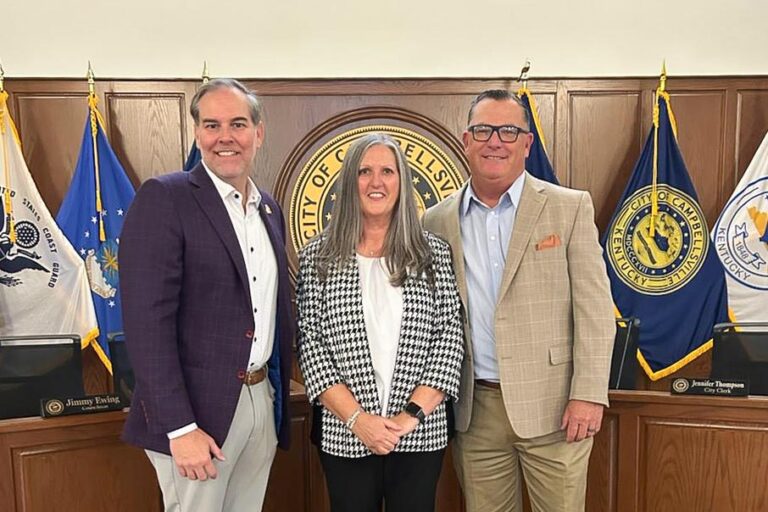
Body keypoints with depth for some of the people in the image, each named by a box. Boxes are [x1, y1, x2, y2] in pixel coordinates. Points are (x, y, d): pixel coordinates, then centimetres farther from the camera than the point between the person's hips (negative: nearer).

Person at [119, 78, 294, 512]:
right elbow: (147, 321, -16)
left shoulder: (270, 209, 10)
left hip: (264, 401, 6)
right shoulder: (164, 199, -11)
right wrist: (180, 427, -18)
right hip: (196, 410, -6)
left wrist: (280, 396, 12)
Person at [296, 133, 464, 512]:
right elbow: (309, 342, -4)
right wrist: (356, 417, -11)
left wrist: (413, 413, -11)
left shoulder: (434, 253, 1)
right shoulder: (317, 257, -1)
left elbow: (450, 336, -2)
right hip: (344, 434, 0)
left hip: (420, 433, 1)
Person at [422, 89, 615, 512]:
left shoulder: (570, 207, -1)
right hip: (474, 410, 2)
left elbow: (594, 307, -4)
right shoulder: (438, 221, 5)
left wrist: (588, 395, -10)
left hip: (551, 405, -2)